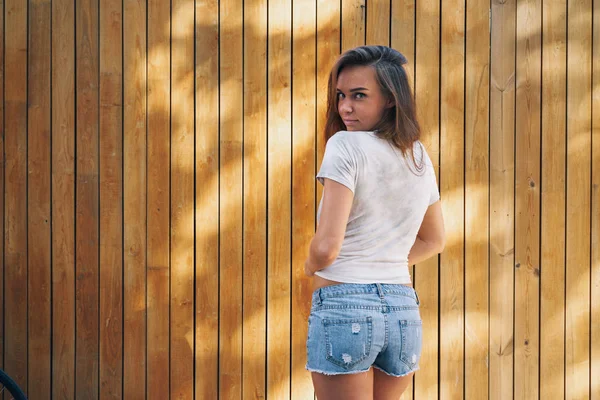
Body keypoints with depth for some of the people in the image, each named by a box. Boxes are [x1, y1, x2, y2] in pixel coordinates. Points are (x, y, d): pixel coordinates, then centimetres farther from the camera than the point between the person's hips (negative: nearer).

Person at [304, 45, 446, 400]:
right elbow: (434, 242, 25)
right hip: (405, 311, 7)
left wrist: (310, 265, 3)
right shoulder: (422, 158, 11)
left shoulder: (346, 145, -11)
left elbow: (327, 246, -17)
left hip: (344, 307, -7)